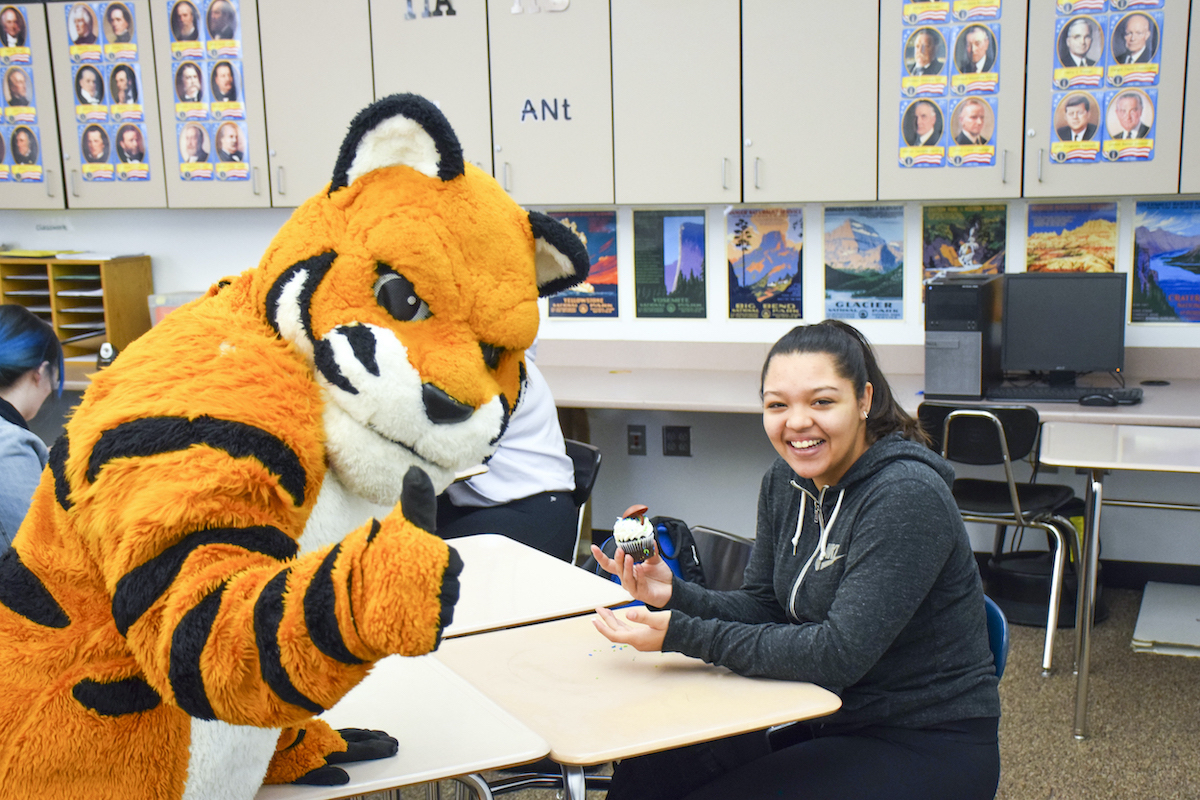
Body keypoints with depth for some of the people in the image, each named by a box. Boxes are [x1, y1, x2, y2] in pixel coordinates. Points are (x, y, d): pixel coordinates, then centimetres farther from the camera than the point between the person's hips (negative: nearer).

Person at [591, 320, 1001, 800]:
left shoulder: (907, 497, -23)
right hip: (830, 721, 7)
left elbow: (839, 655, -26)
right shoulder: (786, 480, 2)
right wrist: (673, 595, -13)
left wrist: (681, 635, -26)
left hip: (928, 745, -7)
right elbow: (763, 608, 6)